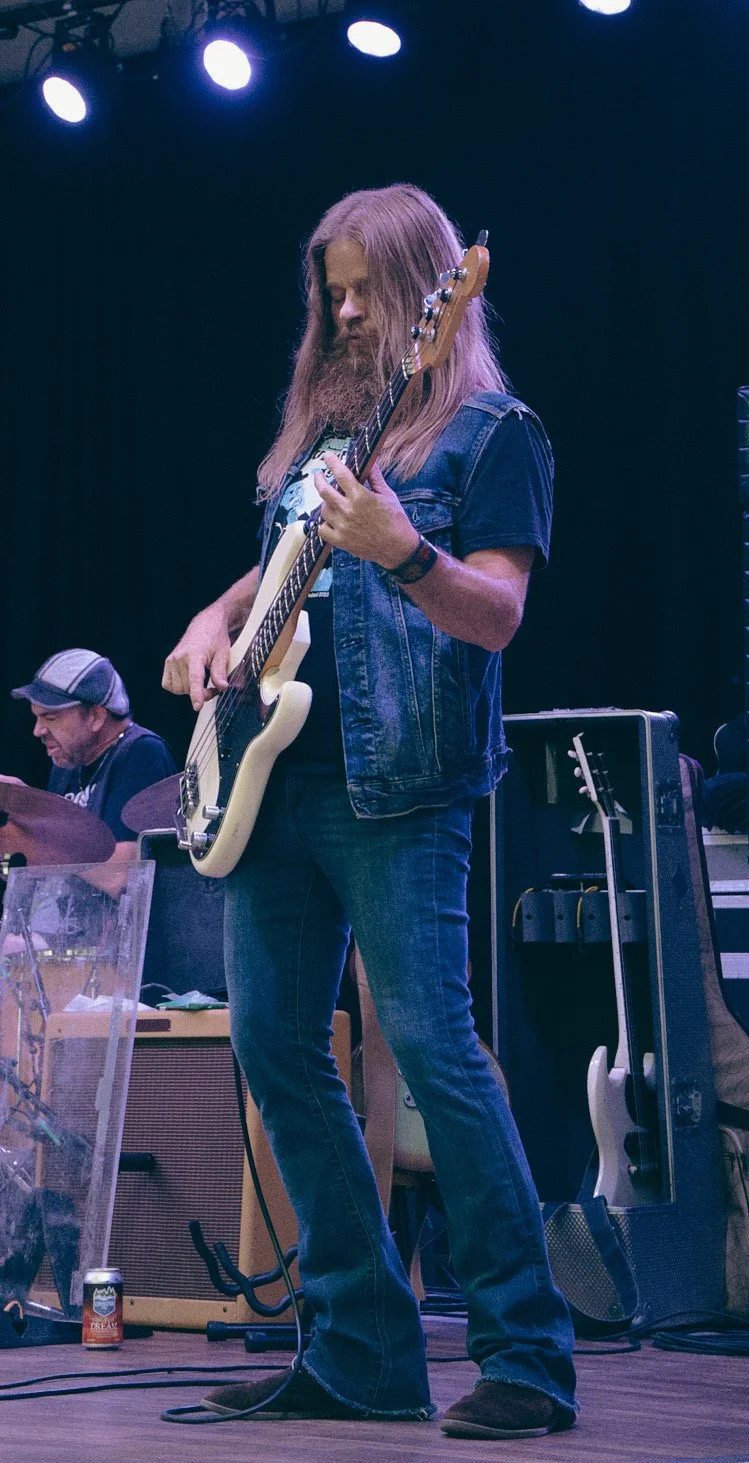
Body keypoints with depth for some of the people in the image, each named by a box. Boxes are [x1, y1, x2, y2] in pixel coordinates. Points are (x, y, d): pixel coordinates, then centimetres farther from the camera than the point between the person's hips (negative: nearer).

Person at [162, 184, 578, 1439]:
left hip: (398, 783, -8)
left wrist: (402, 553, -29)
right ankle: (366, 1355, 10)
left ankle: (527, 1357, -11)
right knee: (272, 1044, 4)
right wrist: (219, 620, 10)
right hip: (275, 780, 8)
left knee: (429, 1042, -16)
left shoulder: (492, 432, -1)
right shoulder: (321, 426, 20)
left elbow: (497, 614, -11)